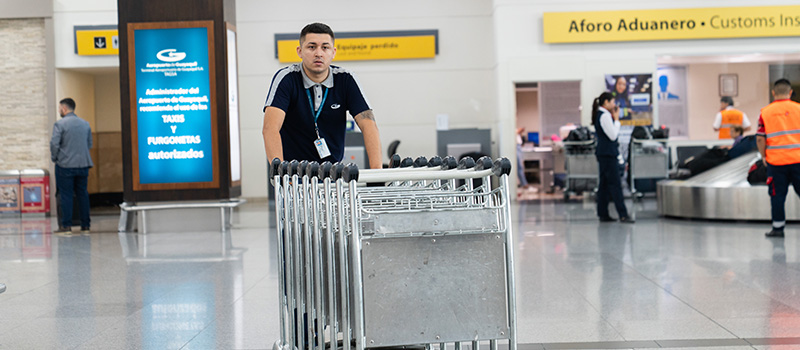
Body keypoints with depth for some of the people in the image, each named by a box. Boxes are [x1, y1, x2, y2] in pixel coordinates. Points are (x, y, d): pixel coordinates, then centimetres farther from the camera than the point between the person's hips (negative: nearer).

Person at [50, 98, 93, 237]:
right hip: (83, 164, 5)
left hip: (65, 165, -5)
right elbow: (89, 144, 13)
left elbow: (54, 144, -13)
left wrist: (54, 158, 2)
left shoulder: (60, 124, -9)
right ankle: (85, 226, 12)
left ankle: (66, 226, 0)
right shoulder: (85, 124, 9)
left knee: (66, 195, 0)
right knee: (83, 194, 10)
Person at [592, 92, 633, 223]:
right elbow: (613, 135, -17)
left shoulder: (599, 115, 15)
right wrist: (616, 118, -9)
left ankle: (603, 214, 14)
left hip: (603, 153, 10)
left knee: (604, 184, 12)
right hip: (608, 153, -10)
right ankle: (623, 215, -12)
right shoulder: (605, 116, -15)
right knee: (615, 184, -10)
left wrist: (614, 117, 11)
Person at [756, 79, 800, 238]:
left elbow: (760, 138, -3)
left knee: (777, 195, 7)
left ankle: (778, 227, 12)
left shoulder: (765, 112, 0)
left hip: (775, 160, 0)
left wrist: (763, 156, 9)